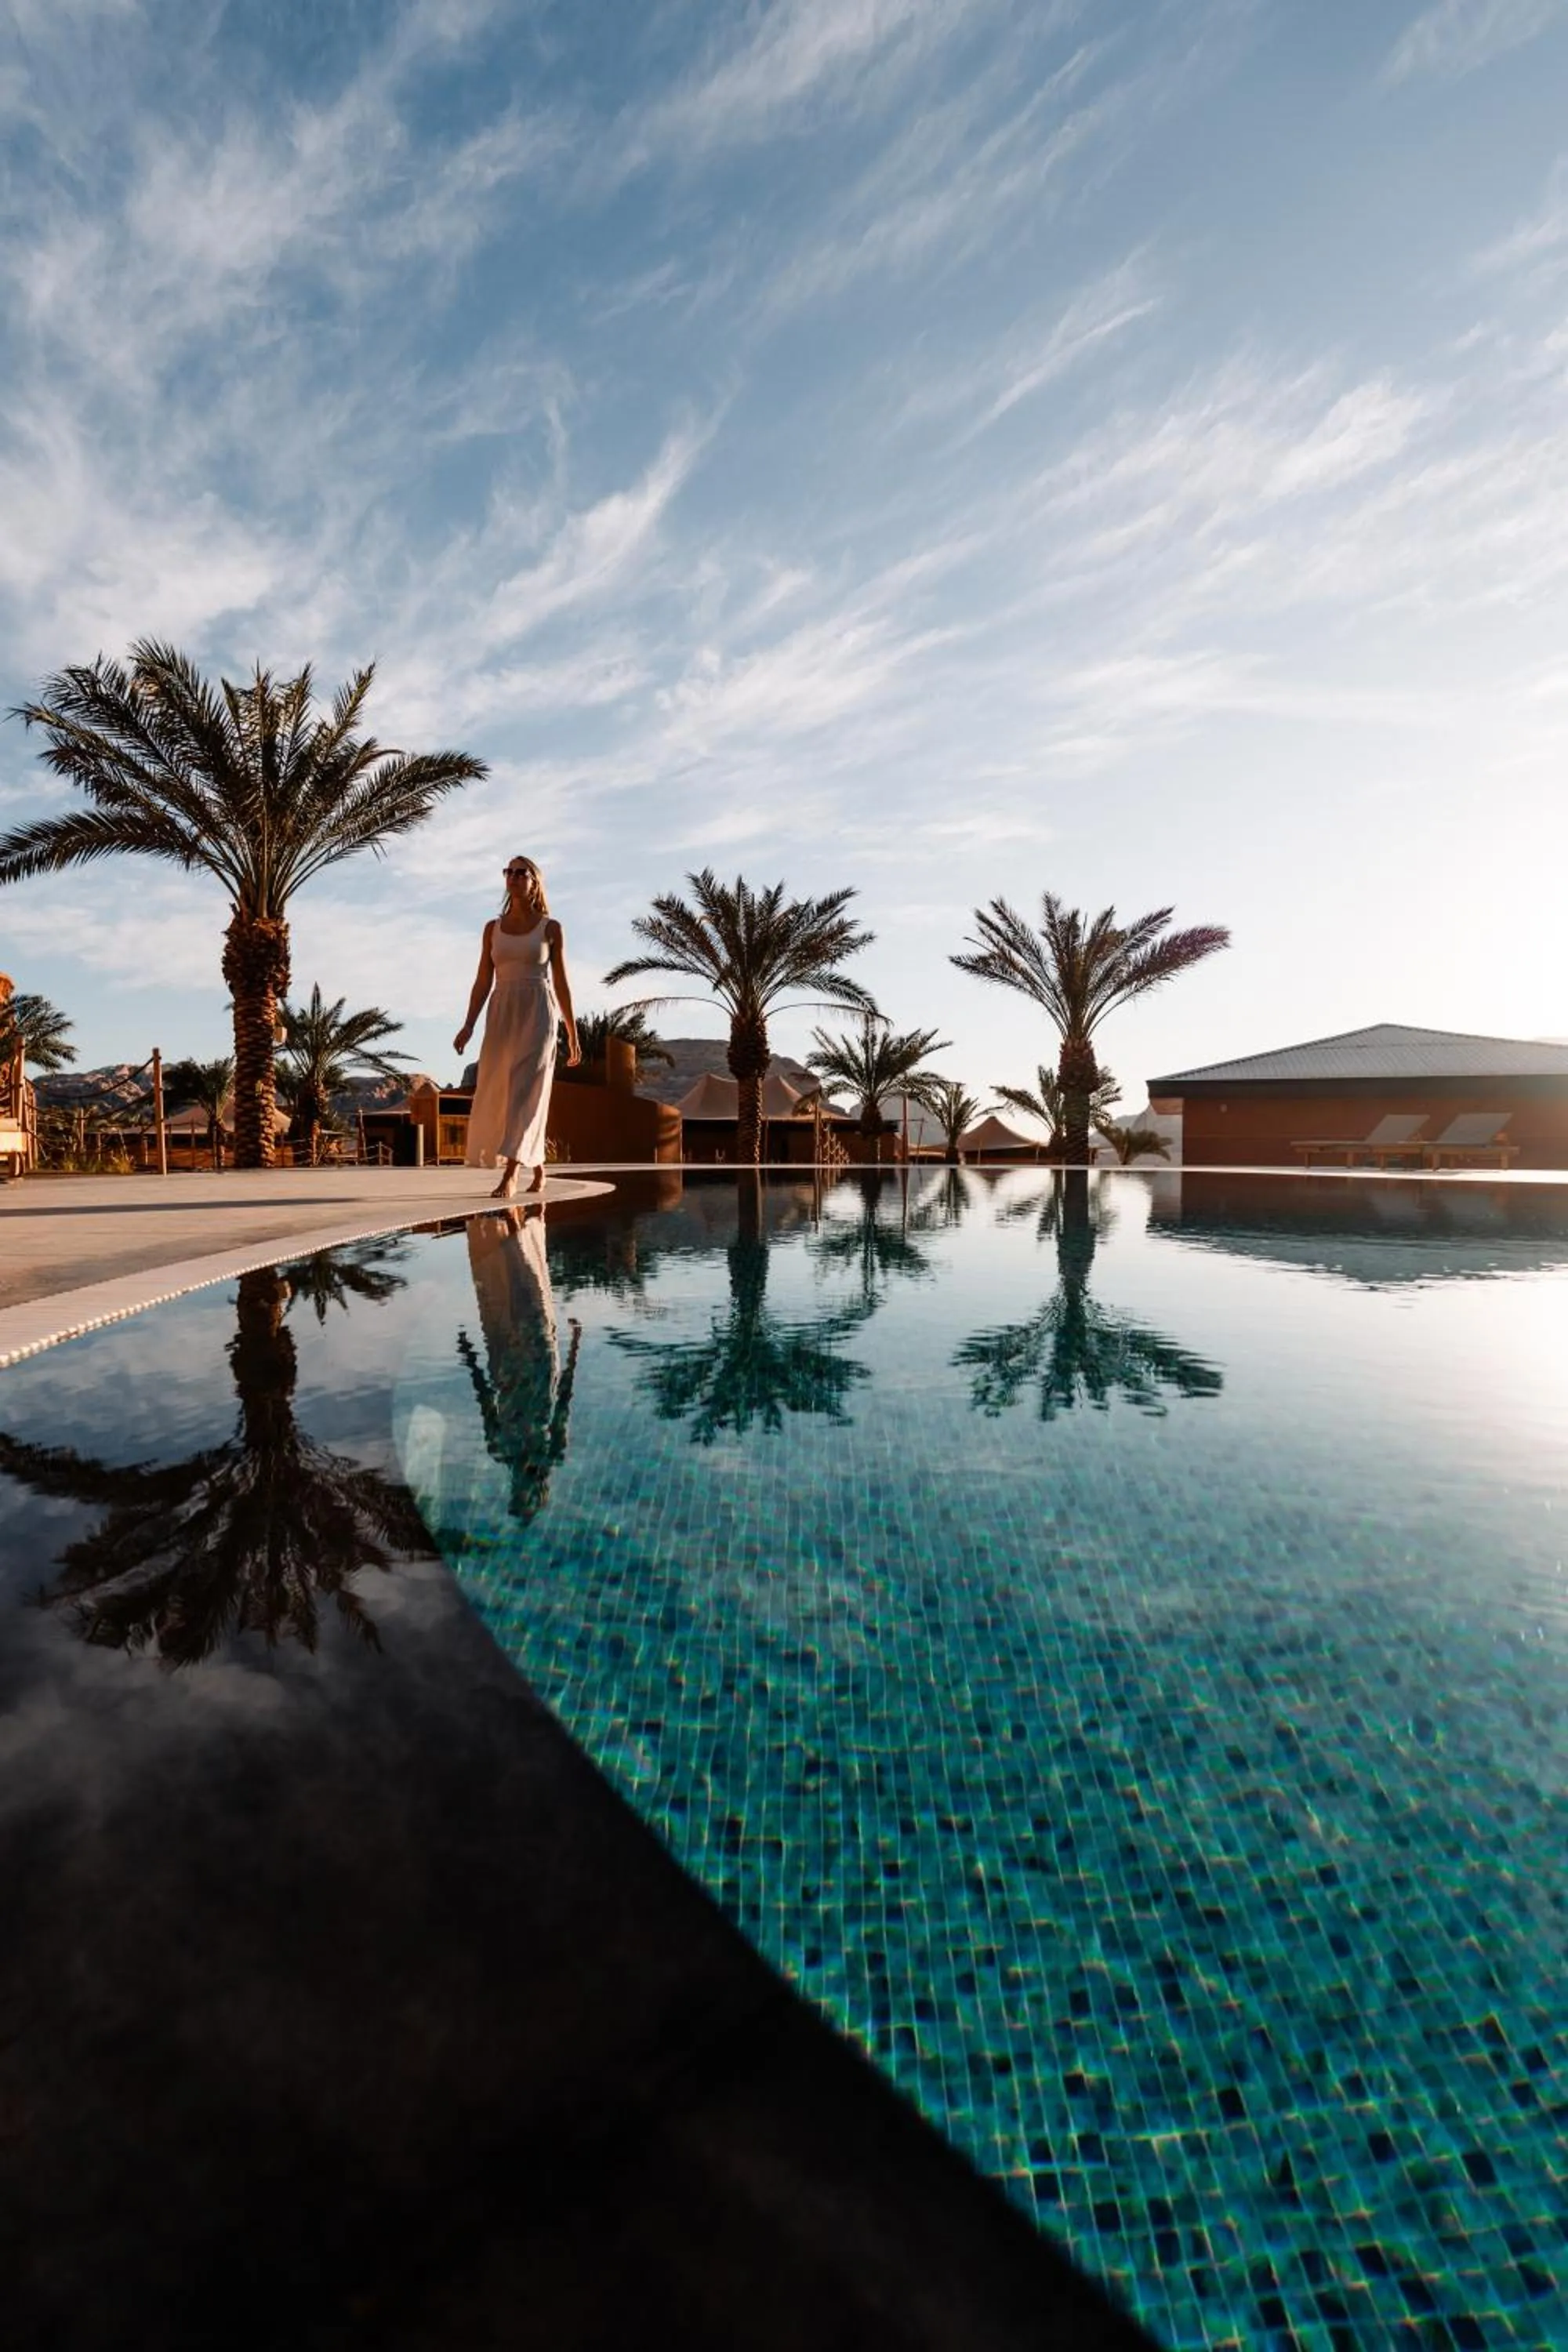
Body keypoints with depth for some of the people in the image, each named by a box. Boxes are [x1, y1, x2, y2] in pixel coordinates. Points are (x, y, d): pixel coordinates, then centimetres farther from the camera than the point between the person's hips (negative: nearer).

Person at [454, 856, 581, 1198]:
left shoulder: (551, 928, 4)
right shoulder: (492, 928, 13)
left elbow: (561, 983, 4)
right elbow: (483, 982, 10)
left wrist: (573, 1036, 4)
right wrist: (468, 1026, -3)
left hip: (537, 1015, -4)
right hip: (502, 1016, 4)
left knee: (524, 1093, -16)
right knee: (499, 1095, 3)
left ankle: (509, 1176, -18)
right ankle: (537, 1168, 20)